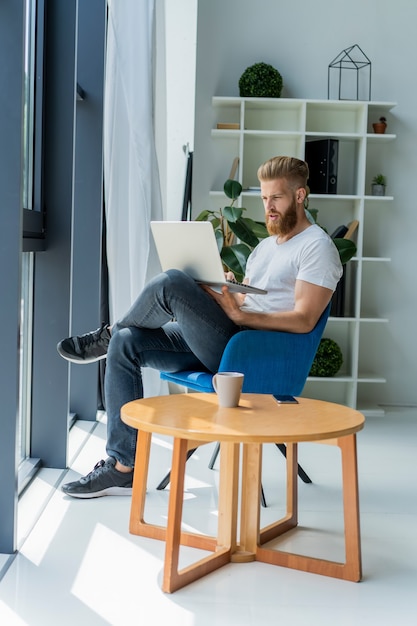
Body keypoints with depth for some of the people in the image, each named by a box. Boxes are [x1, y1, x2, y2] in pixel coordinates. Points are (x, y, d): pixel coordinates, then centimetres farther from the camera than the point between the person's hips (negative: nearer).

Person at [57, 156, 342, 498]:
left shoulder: (317, 248, -3)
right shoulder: (266, 246, 25)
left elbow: (303, 320, -14)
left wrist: (240, 314, -22)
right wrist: (218, 293, 2)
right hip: (224, 345, 9)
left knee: (171, 283, -25)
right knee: (126, 343, -6)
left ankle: (107, 335, 5)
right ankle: (123, 467, -5)